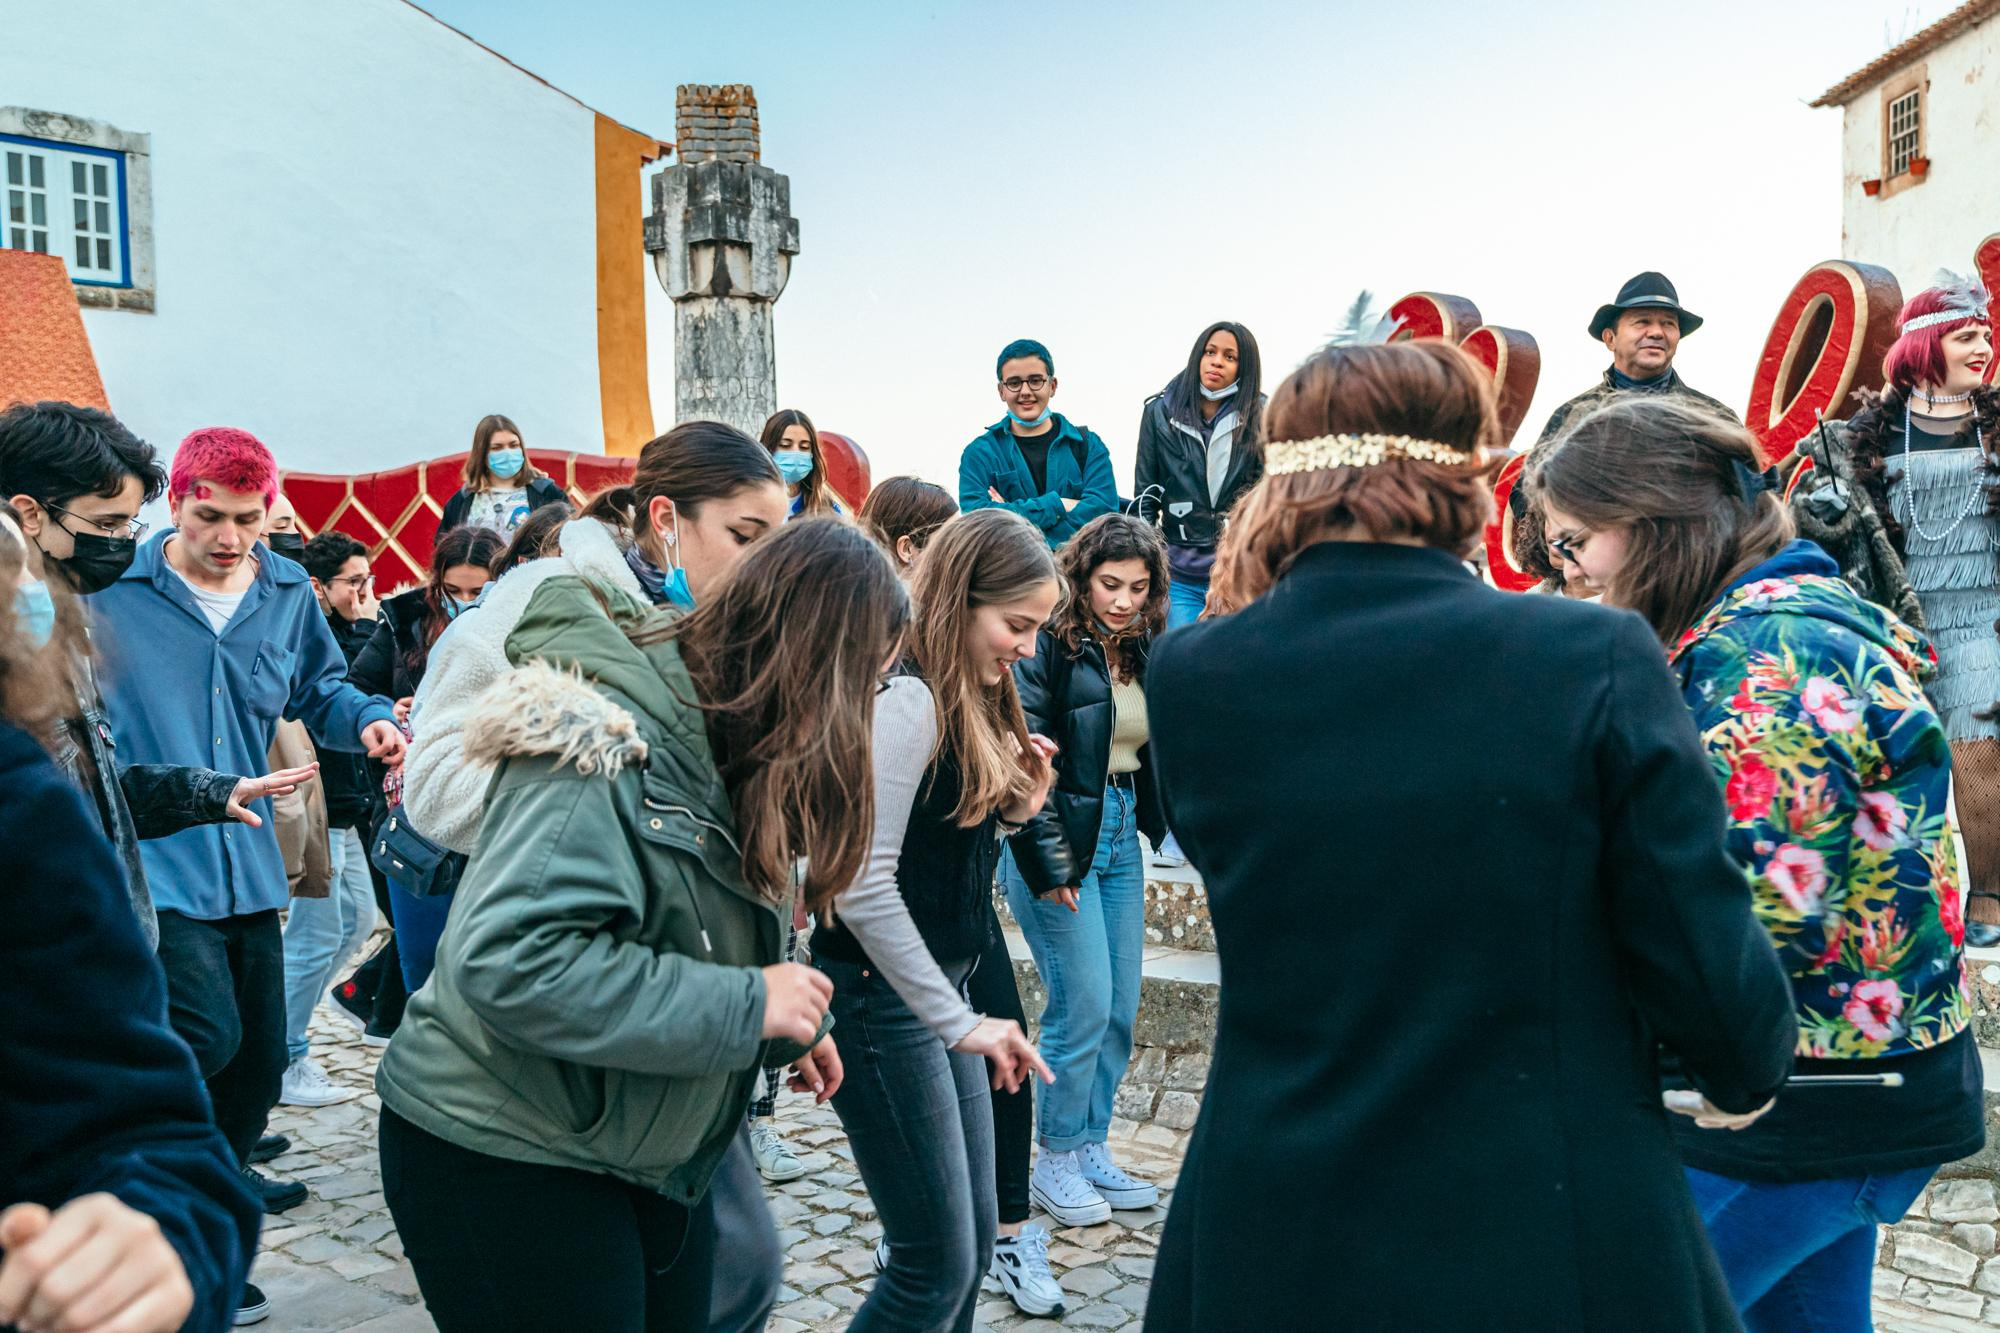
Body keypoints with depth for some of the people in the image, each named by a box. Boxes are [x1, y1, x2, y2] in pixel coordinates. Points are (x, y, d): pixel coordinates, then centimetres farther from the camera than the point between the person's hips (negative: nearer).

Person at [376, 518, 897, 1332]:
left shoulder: (717, 745, 4)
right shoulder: (607, 738, -25)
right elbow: (507, 962, -34)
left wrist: (783, 1024, -3)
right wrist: (746, 1006, -29)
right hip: (501, 1158, -9)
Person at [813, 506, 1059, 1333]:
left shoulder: (969, 702, 11)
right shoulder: (907, 698, -18)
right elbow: (863, 885, -25)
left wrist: (1017, 807, 0)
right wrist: (959, 1022, -22)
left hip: (940, 987, 9)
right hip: (883, 996, -9)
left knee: (972, 1246, 15)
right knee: (937, 1266, -2)